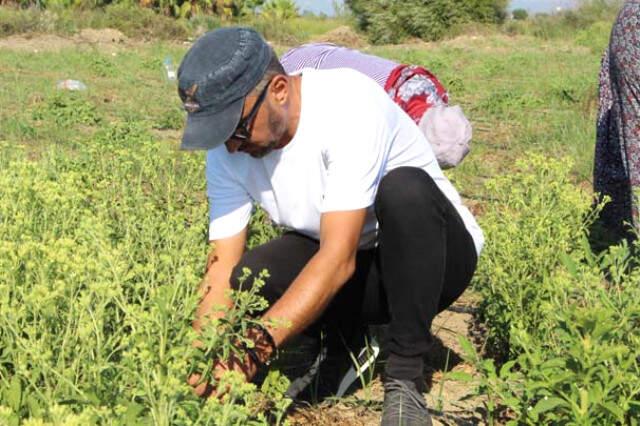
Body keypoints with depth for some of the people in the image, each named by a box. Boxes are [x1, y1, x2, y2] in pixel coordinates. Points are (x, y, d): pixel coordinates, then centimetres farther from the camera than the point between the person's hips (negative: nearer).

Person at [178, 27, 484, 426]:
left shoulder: (349, 106, -31)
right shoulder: (227, 152, -12)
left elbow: (339, 258, -36)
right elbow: (223, 266, -12)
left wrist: (255, 347, -44)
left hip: (437, 257, -4)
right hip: (345, 272, 5)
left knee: (404, 189, -37)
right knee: (246, 281, -24)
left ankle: (405, 379, -22)